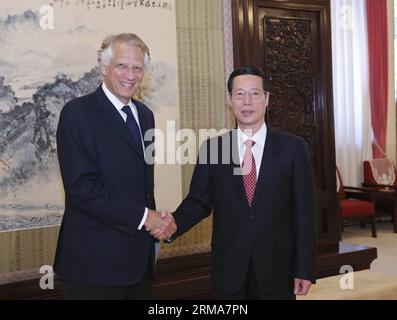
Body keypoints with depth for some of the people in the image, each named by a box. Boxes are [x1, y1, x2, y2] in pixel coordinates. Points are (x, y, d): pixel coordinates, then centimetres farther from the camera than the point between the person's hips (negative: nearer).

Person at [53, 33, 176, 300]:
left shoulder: (145, 115, 13)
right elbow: (81, 187, -19)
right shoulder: (78, 113, -10)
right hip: (95, 261, -6)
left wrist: (154, 223, 2)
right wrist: (142, 217, -17)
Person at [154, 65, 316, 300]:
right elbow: (198, 201, 4)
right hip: (229, 271, 1)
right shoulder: (212, 148, 2)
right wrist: (173, 225, -16)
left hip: (277, 270, -1)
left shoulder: (293, 148, -3)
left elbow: (304, 212, -3)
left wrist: (305, 269, -4)